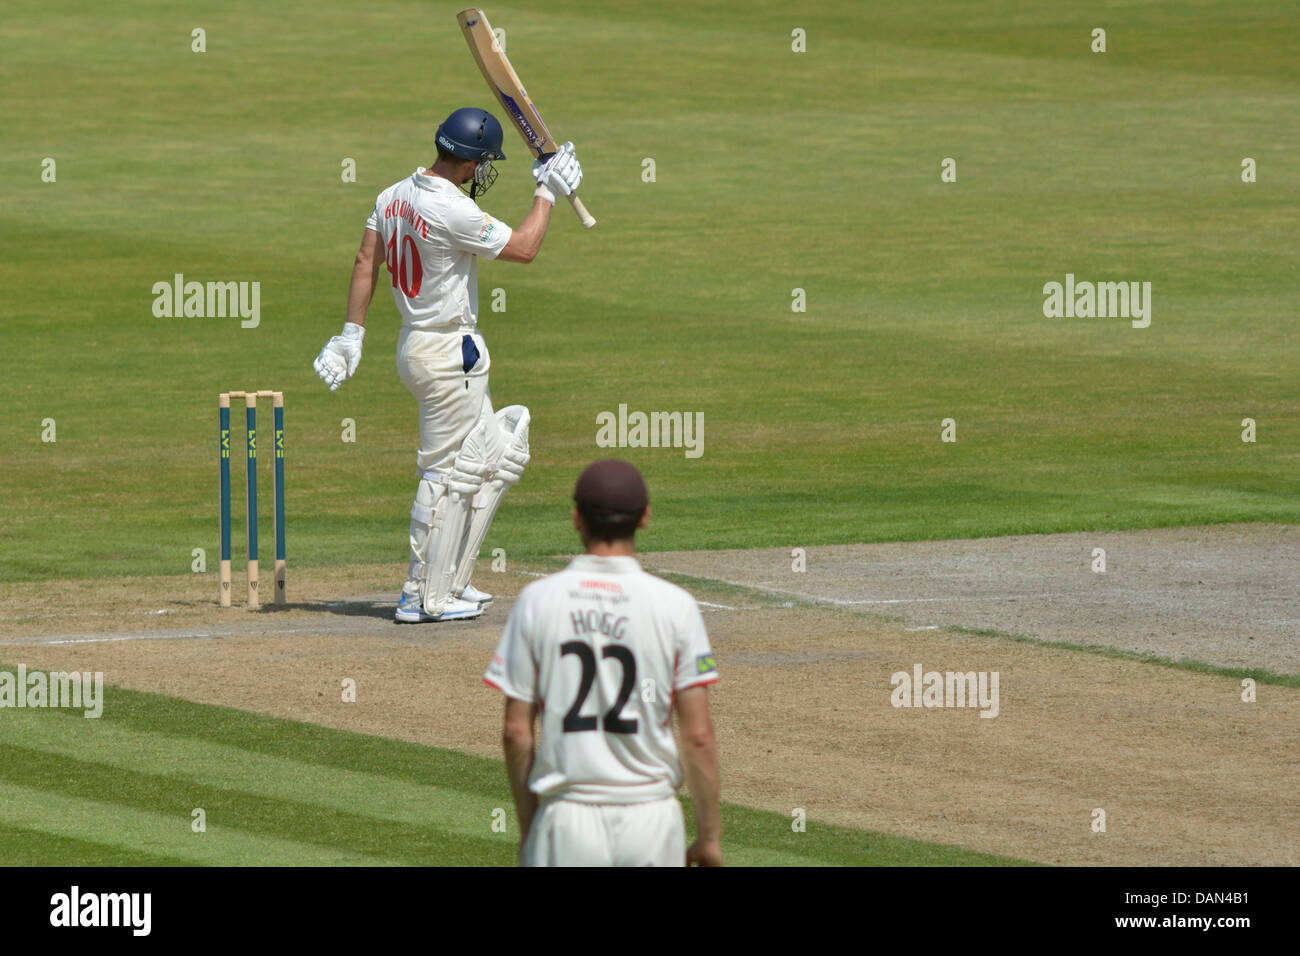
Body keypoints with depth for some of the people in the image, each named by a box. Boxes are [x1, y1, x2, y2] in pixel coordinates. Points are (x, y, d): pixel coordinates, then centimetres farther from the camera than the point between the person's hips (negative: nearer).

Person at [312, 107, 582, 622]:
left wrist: (352, 333, 11)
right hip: (448, 352, -10)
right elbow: (523, 248, -15)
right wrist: (547, 192, -3)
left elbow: (366, 262, 7)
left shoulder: (394, 196, 5)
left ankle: (451, 582, 19)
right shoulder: (452, 211, -22)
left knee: (495, 459, 17)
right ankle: (425, 596, 1)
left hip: (414, 344, 10)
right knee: (448, 474, -2)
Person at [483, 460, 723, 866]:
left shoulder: (537, 601, -2)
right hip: (650, 816, 0)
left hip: (567, 819, 0)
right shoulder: (675, 606, -4)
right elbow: (697, 734, -6)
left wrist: (528, 829, 10)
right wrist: (709, 834, 3)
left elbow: (516, 731, 0)